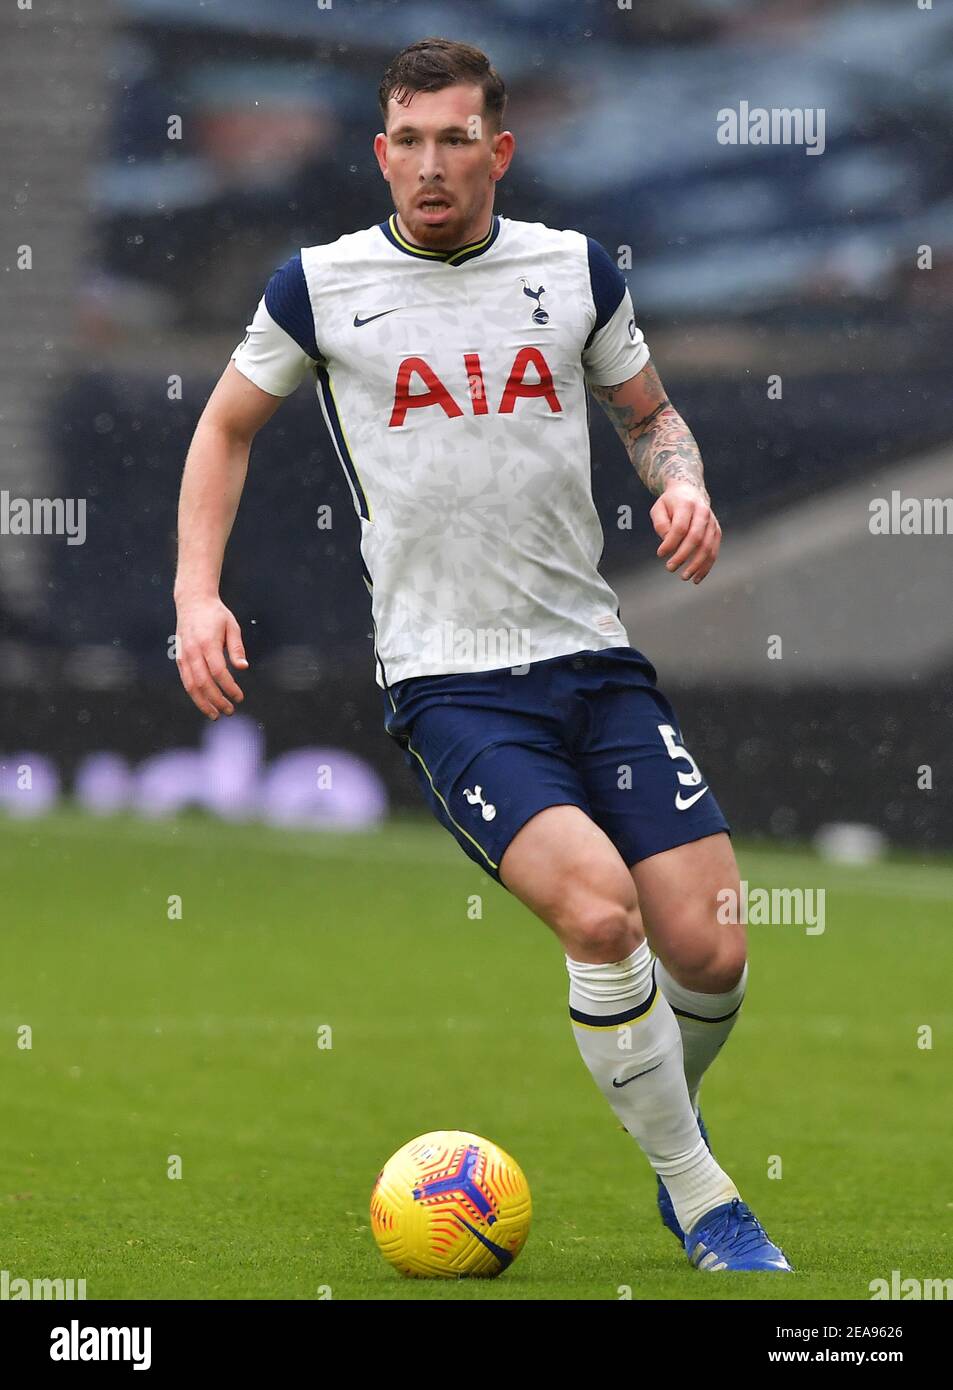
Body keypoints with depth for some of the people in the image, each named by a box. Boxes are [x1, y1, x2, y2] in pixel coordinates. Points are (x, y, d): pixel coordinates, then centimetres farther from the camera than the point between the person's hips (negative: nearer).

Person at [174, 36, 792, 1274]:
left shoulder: (575, 269, 7)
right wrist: (198, 592, 4)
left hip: (595, 657, 3)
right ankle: (702, 1204, -9)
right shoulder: (322, 286, 1)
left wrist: (683, 484, 0)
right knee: (600, 908, -27)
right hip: (448, 682, -3)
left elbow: (649, 412, 22)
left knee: (709, 948, -8)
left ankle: (673, 1137, 26)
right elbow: (228, 426, 16)